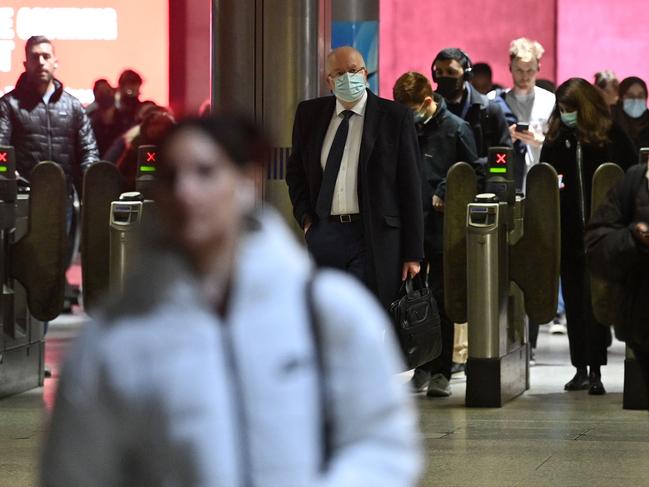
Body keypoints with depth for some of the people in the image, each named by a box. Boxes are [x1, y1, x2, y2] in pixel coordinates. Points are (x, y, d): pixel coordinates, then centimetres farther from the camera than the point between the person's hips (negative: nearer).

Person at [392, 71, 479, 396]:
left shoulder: (455, 129, -4)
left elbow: (476, 173, -2)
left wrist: (446, 193, -11)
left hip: (442, 227, -4)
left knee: (441, 300, 1)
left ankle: (441, 372, 7)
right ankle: (422, 366, 12)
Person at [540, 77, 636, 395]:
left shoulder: (611, 136, -3)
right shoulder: (557, 138, 7)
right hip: (569, 231, 4)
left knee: (593, 299, -8)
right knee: (574, 300, 7)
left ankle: (595, 370, -7)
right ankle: (581, 368, 15)